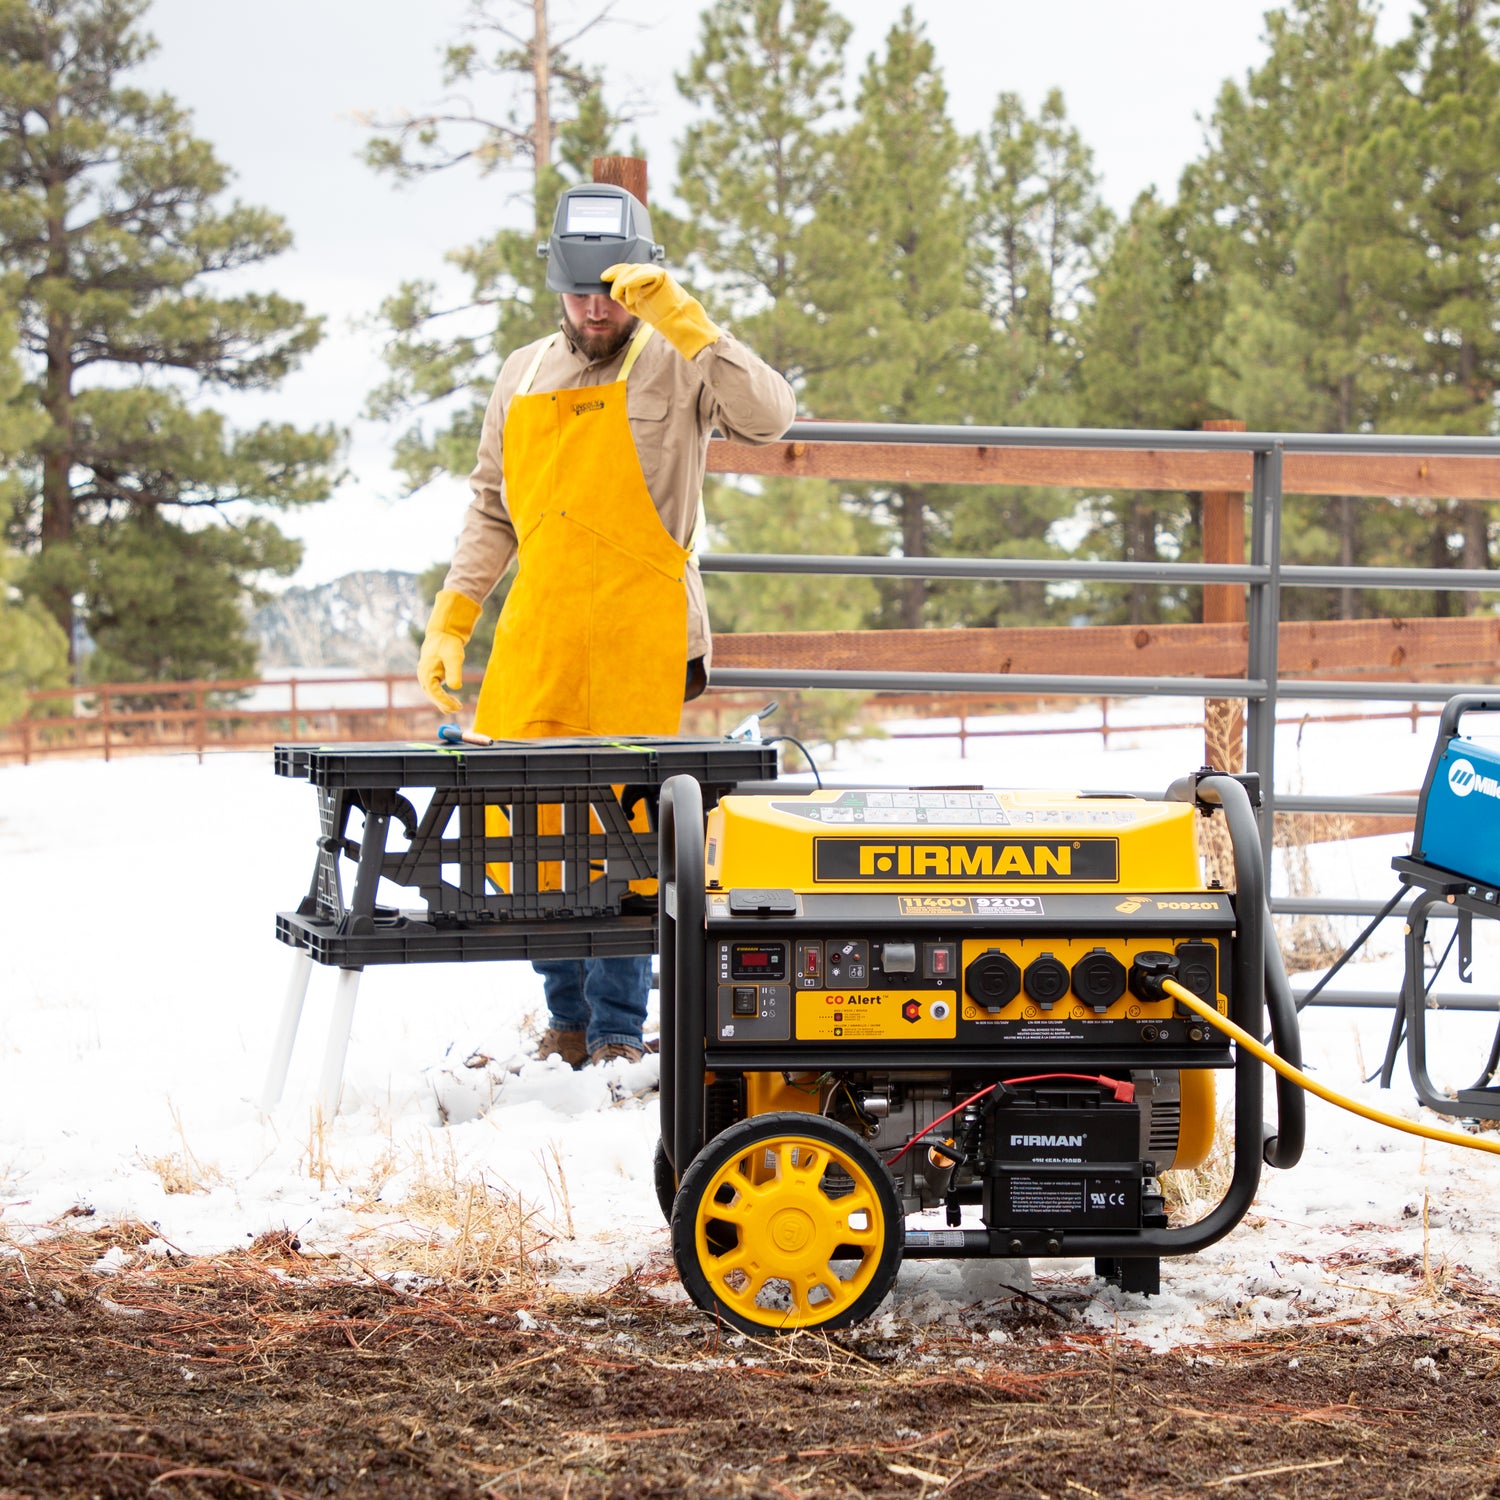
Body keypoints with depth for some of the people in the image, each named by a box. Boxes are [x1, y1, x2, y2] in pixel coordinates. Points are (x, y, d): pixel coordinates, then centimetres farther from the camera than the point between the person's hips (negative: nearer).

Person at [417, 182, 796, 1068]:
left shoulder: (678, 364, 1)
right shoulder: (525, 377, 16)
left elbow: (769, 416, -18)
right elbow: (493, 513, 22)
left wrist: (683, 319, -22)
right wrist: (450, 623, 15)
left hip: (641, 644, -4)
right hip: (536, 642, 4)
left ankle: (618, 1030, 4)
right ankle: (569, 1020, 14)